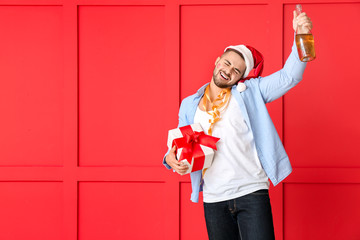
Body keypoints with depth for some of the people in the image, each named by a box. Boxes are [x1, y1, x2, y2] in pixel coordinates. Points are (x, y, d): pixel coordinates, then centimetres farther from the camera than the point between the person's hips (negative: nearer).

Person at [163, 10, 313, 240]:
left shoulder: (250, 92, 4)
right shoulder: (189, 105, 12)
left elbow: (288, 77, -6)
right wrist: (171, 158, -6)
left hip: (252, 193, -2)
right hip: (214, 199, 3)